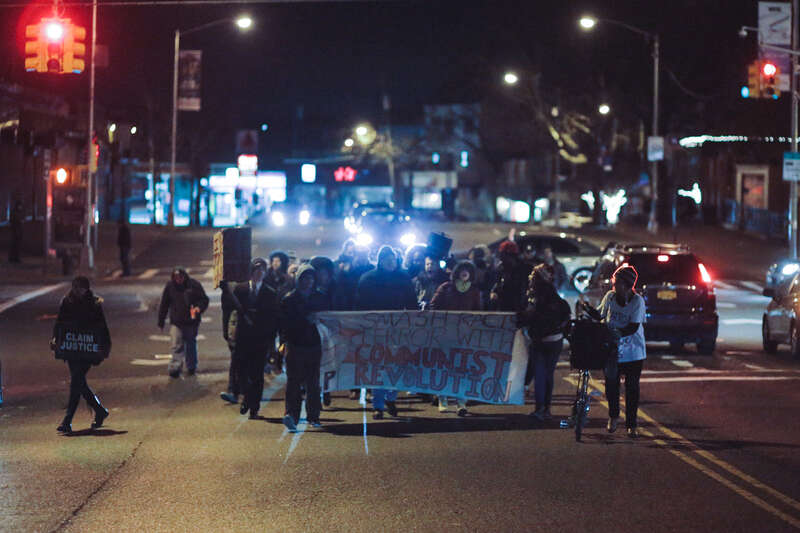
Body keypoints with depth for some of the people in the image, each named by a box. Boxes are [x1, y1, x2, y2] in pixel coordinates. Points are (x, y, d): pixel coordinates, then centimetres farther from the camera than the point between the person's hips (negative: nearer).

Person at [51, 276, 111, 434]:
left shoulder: (94, 305, -3)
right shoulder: (66, 303, 6)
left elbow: (102, 327, 1)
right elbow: (59, 323, 10)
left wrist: (105, 346, -7)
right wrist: (55, 339, -4)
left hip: (87, 350, -4)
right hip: (70, 349, 4)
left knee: (76, 381, -11)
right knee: (79, 382, 8)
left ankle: (67, 421, -10)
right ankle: (100, 411, 28)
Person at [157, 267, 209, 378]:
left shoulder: (194, 285, -6)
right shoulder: (169, 286, -3)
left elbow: (204, 300, 1)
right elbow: (164, 305, 5)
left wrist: (199, 308, -21)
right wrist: (161, 322, 6)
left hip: (191, 322, 1)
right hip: (176, 322, 0)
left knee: (191, 344, 15)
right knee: (177, 346, -8)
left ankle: (191, 367, 29)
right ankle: (175, 368, -8)